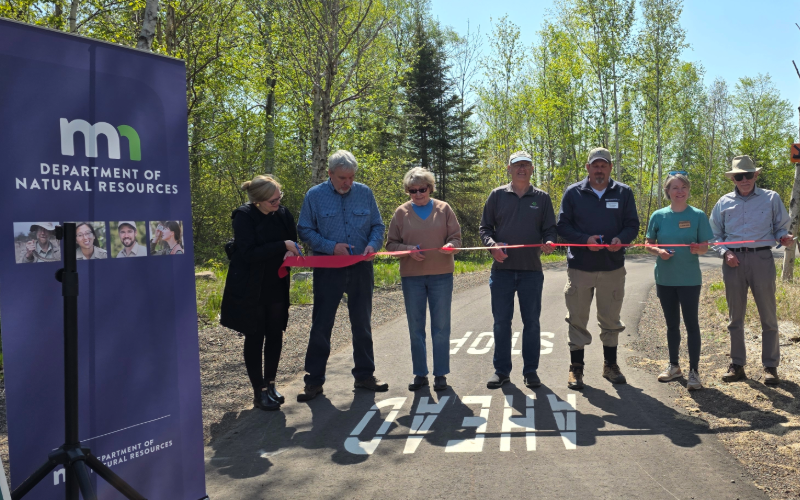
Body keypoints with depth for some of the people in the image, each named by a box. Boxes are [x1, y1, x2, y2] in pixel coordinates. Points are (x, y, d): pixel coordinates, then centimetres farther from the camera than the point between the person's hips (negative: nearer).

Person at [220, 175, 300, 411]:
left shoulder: (283, 213, 0)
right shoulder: (244, 217, -16)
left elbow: (292, 240, 11)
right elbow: (249, 253, -23)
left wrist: (290, 252, -12)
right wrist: (282, 246, -24)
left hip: (276, 286, 5)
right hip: (250, 289, -5)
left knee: (275, 334, 9)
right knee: (255, 337, 3)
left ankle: (270, 383, 25)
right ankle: (259, 391, 13)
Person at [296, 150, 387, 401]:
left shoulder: (364, 193, 4)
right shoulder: (315, 195, -2)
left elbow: (377, 226, 8)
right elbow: (305, 230, -2)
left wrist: (373, 244, -13)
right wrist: (331, 246, -15)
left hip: (361, 268, 2)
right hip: (328, 270, -2)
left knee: (362, 324, 12)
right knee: (321, 326, 1)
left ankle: (364, 375, 26)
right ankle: (314, 381, 13)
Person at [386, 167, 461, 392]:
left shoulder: (443, 209, 6)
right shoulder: (401, 212, 5)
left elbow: (456, 237, 5)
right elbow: (391, 244, 5)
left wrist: (450, 246, -18)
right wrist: (408, 250, -14)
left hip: (441, 275, -1)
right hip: (412, 276, 1)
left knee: (441, 327, 4)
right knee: (416, 327, 7)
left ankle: (441, 374, 14)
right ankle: (420, 374, 18)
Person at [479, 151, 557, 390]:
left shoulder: (542, 198, 8)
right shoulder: (497, 195, 6)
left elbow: (549, 229, 8)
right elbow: (485, 227, 7)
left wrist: (549, 242, -14)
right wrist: (492, 244, -12)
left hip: (531, 270, 0)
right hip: (502, 269, 0)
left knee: (531, 321, 6)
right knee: (501, 321, 5)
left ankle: (530, 370, 18)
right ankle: (501, 370, 16)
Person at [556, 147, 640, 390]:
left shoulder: (624, 193, 6)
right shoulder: (573, 193, 2)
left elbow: (632, 224, 6)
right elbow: (562, 225, 0)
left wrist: (621, 239, -16)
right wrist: (584, 239, -17)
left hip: (613, 267, 2)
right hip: (580, 267, -1)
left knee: (611, 319, 11)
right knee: (577, 319, 3)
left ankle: (610, 365, 27)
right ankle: (576, 368, 14)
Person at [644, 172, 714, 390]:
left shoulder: (697, 215, -2)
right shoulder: (658, 216, 2)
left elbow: (705, 247, -1)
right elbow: (648, 244, 7)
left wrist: (698, 248, -23)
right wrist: (658, 251, -14)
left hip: (689, 279, -2)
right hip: (665, 279, 3)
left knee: (691, 323, 0)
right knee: (672, 323, 14)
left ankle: (694, 371, 8)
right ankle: (674, 366, 28)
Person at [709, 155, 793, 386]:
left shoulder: (771, 198, 6)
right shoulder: (724, 203, 9)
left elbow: (781, 227, 9)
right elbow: (715, 235, 13)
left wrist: (784, 237, -14)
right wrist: (725, 252, -4)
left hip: (762, 259, -2)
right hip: (734, 261, 2)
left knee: (768, 316, 2)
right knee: (735, 317, 8)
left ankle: (770, 367, 13)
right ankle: (737, 365, 18)